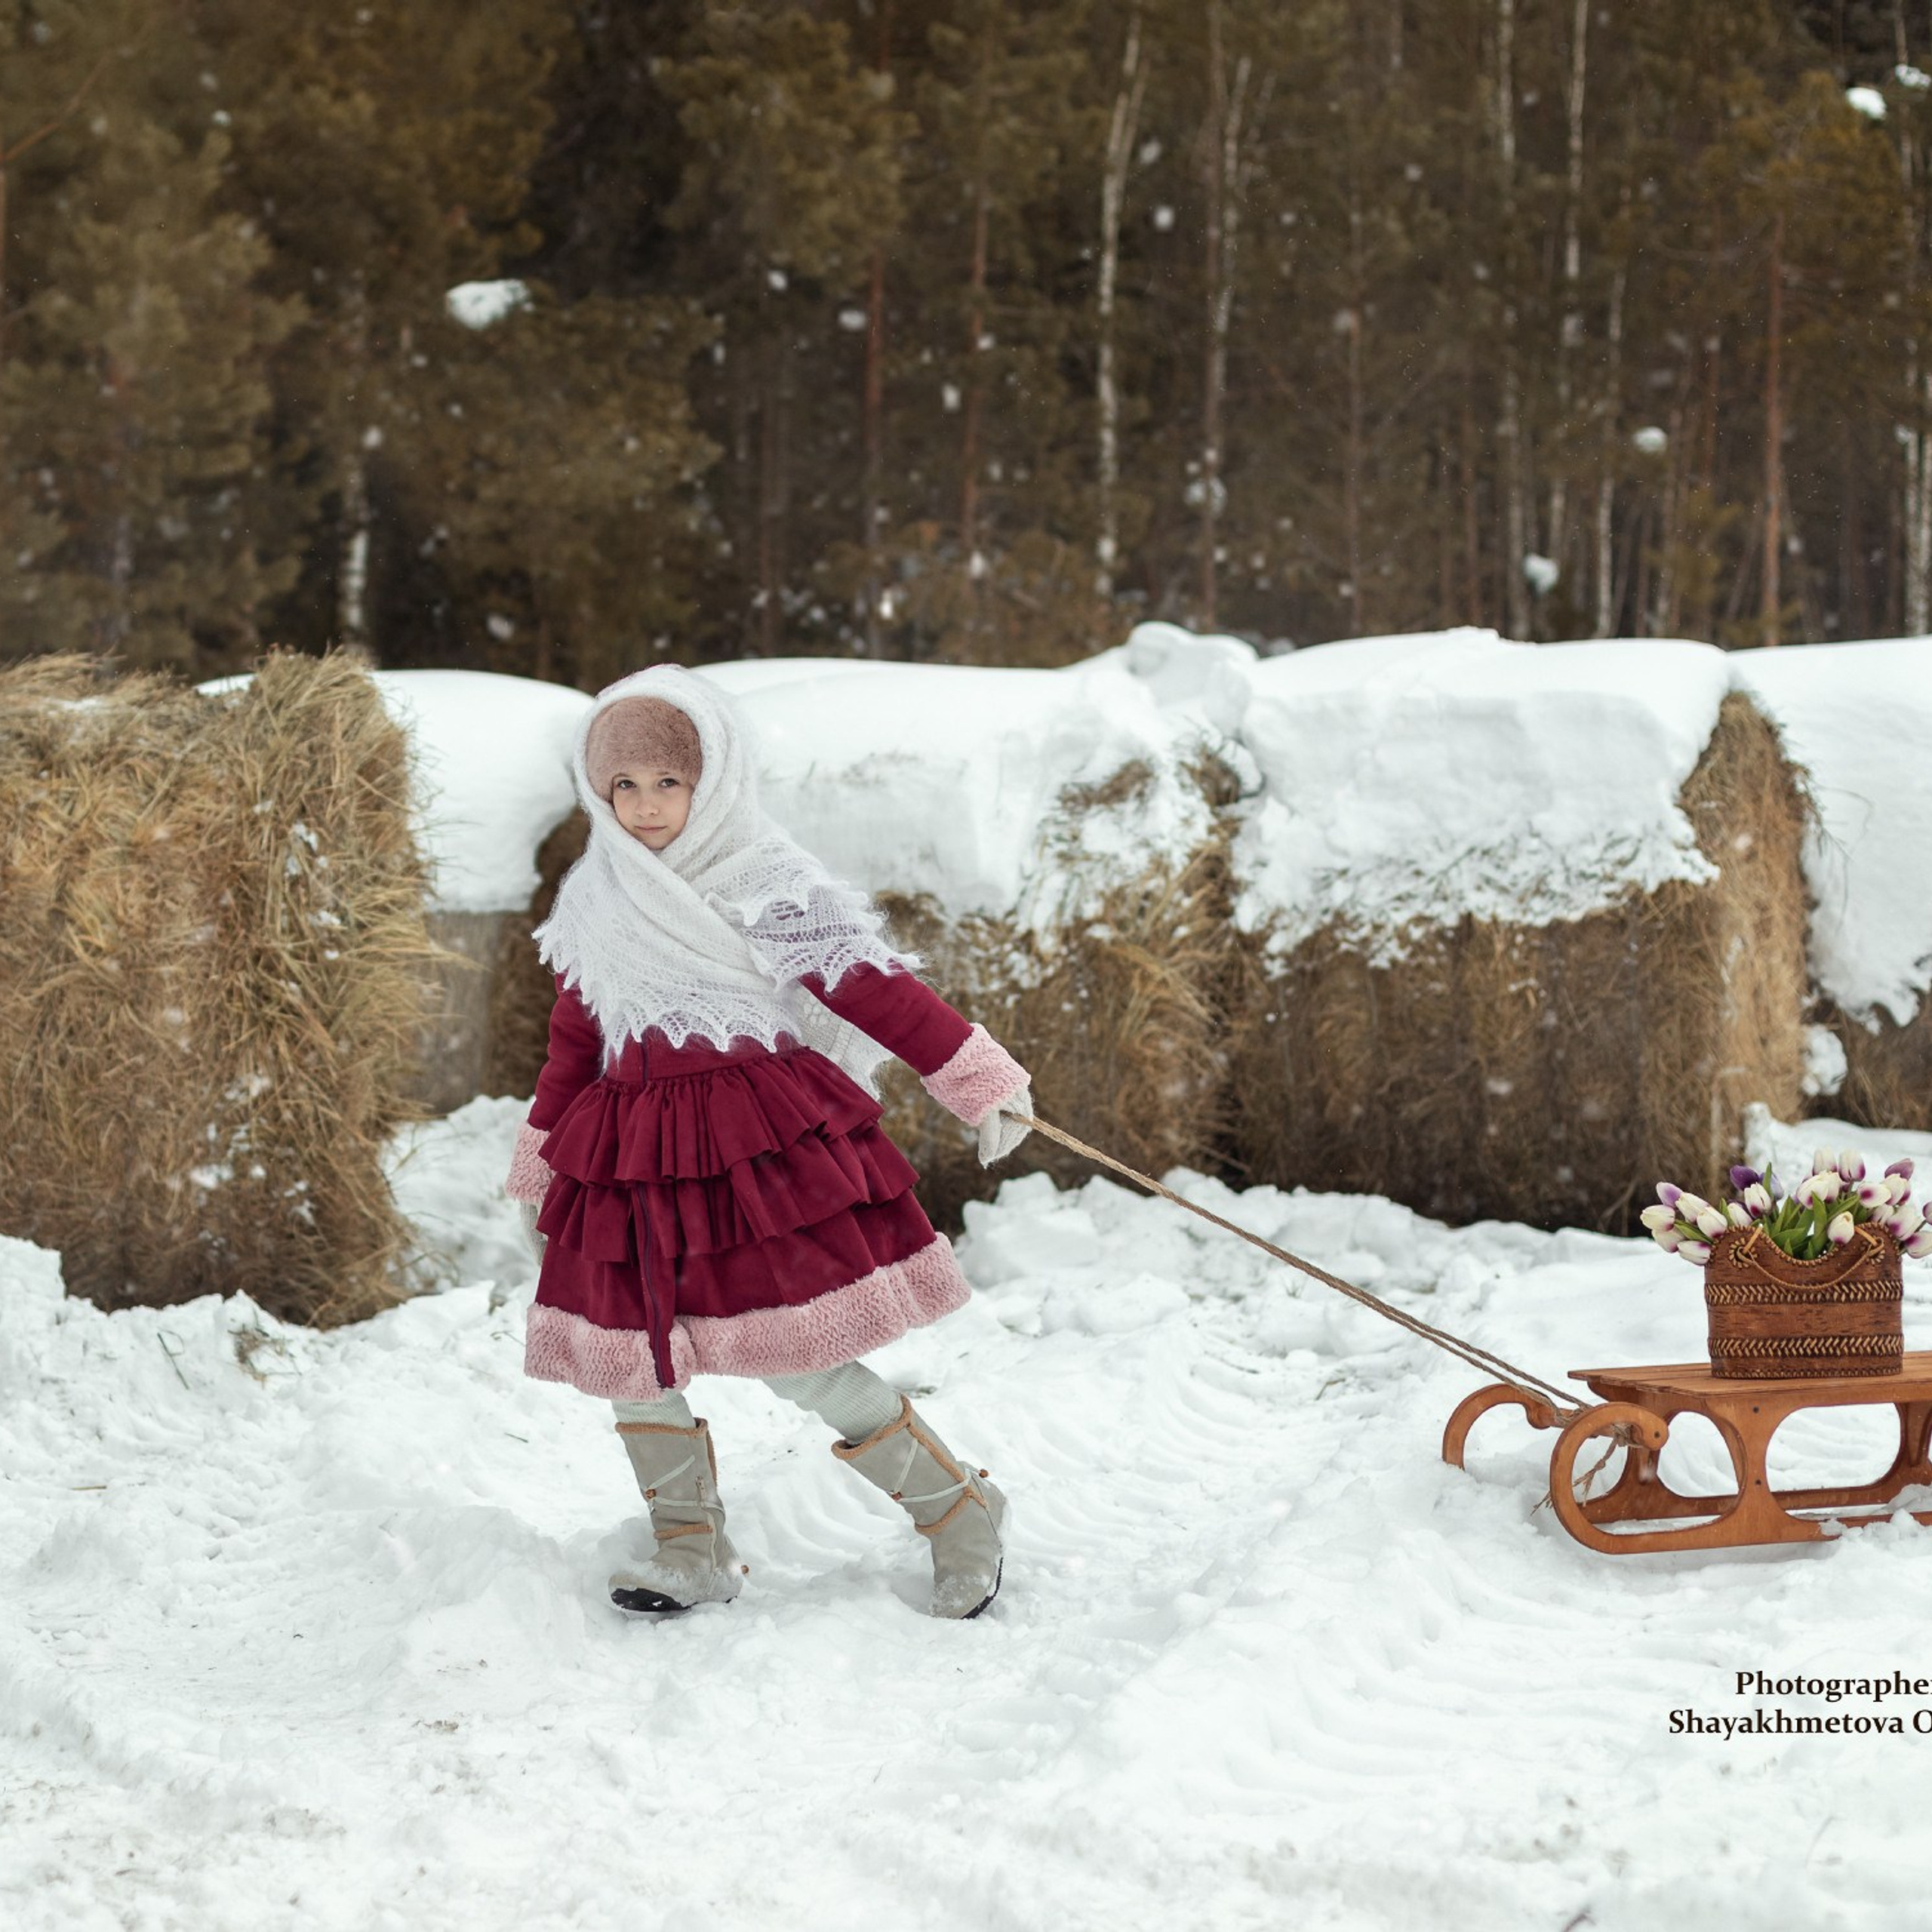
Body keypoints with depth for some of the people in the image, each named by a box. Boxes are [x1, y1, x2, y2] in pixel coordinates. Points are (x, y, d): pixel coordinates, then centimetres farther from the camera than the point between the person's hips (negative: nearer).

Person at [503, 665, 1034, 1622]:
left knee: (801, 1360, -9)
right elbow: (575, 1037, 22)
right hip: (632, 1154, 7)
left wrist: (981, 1082, -14)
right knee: (623, 1346, 5)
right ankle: (692, 1554, 22)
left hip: (761, 1145, -7)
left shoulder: (765, 886, -8)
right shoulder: (595, 899, 12)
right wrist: (541, 1158, 26)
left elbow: (874, 990, -11)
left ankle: (958, 1512, 10)